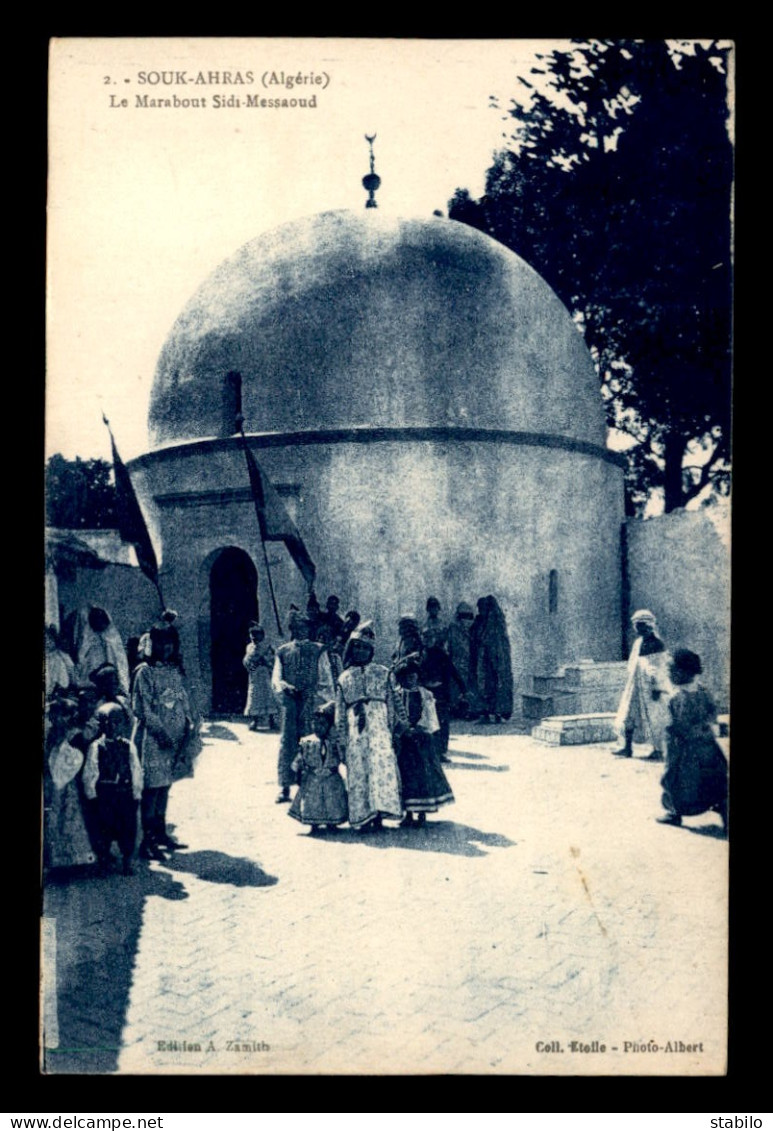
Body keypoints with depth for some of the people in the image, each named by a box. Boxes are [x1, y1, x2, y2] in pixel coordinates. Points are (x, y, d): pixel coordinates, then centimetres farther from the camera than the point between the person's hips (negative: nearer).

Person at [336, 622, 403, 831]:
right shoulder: (344, 677, 13)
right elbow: (340, 713, 12)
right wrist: (342, 741, 9)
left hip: (378, 725, -1)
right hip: (355, 728, 1)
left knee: (381, 764, -9)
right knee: (357, 770, -1)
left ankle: (379, 812, -12)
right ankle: (362, 816, -2)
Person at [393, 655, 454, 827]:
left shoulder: (425, 694, 6)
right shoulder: (396, 695, 1)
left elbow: (429, 717, 4)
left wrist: (420, 729, -11)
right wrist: (408, 729, -14)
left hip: (422, 739, 1)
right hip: (404, 740, -1)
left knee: (424, 773, 0)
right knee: (406, 773, -1)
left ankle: (422, 812, 10)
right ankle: (408, 813, 7)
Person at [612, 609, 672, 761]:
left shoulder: (656, 644, -12)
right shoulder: (638, 642, 12)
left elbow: (660, 667, -14)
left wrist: (657, 687, -18)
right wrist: (629, 683, 19)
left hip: (650, 687, -8)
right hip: (636, 686, 8)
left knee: (654, 718, -1)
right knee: (629, 715, 7)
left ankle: (658, 751, 7)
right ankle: (627, 748, 13)